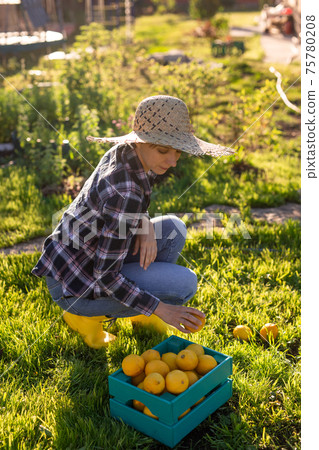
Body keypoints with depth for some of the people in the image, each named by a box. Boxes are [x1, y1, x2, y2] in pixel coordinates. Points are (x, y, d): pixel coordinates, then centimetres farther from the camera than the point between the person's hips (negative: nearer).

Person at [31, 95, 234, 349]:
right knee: (185, 283, -13)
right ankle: (87, 315, 0)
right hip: (72, 285, -8)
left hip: (93, 255, 8)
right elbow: (105, 275, -26)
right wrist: (161, 309, -21)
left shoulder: (125, 151, -7)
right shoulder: (125, 192, -32)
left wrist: (146, 226, -10)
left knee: (173, 229, 2)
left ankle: (139, 312, 16)